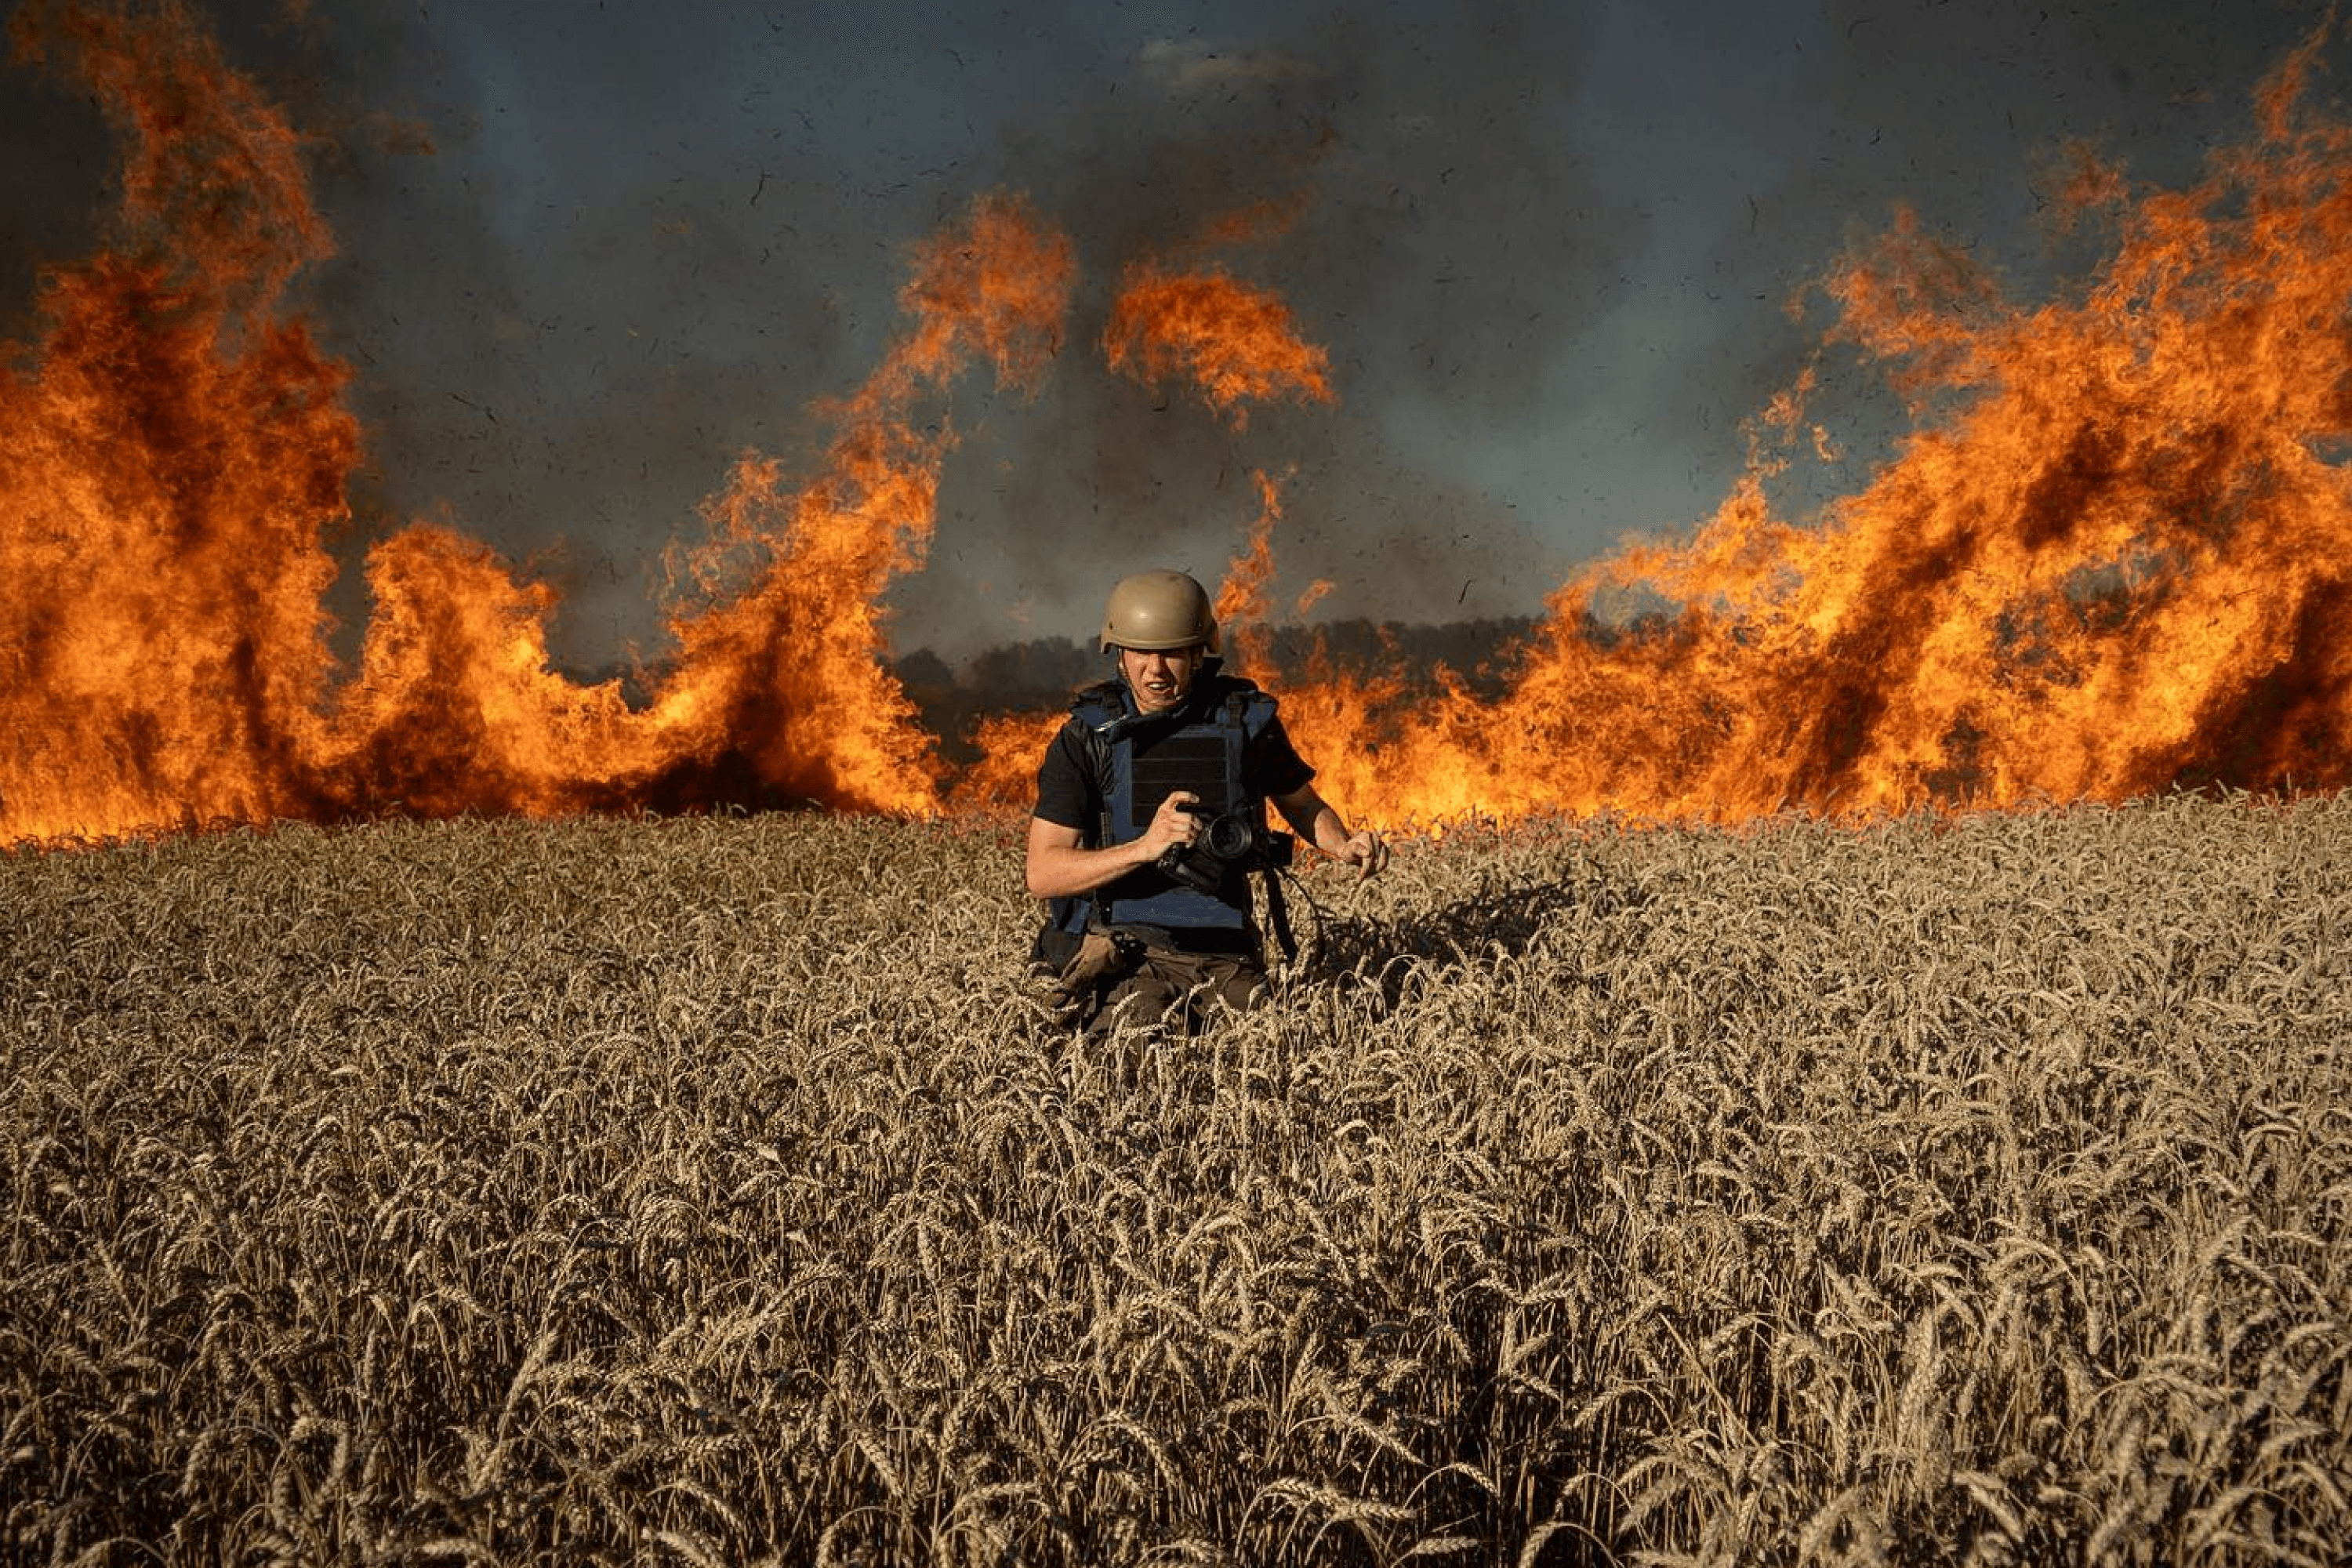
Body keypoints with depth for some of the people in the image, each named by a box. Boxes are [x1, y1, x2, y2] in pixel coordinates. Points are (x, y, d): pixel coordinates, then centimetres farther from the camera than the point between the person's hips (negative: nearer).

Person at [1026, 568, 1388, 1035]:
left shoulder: (1247, 719, 3)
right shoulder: (1087, 737, -4)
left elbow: (1304, 805, 21)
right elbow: (1042, 875, -10)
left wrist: (1345, 846, -2)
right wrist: (1144, 847, -24)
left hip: (1223, 957, 3)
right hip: (1122, 955, -2)